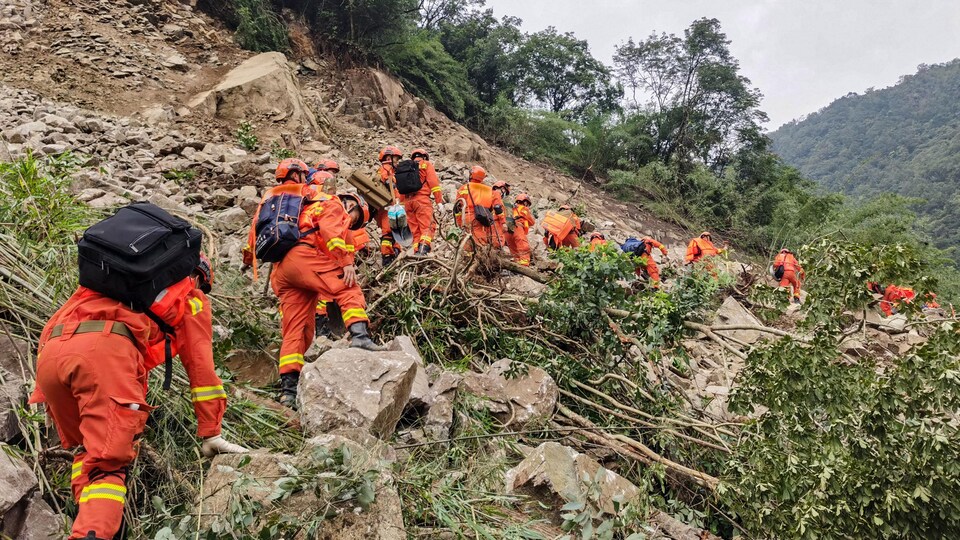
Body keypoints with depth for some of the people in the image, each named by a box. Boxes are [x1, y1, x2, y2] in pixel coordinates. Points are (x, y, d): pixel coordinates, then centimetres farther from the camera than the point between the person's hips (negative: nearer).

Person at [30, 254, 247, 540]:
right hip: (107, 349, -5)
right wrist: (211, 433, 22)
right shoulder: (191, 297, 25)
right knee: (108, 460, -6)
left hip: (49, 352, 6)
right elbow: (201, 366, 20)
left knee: (86, 446, 21)